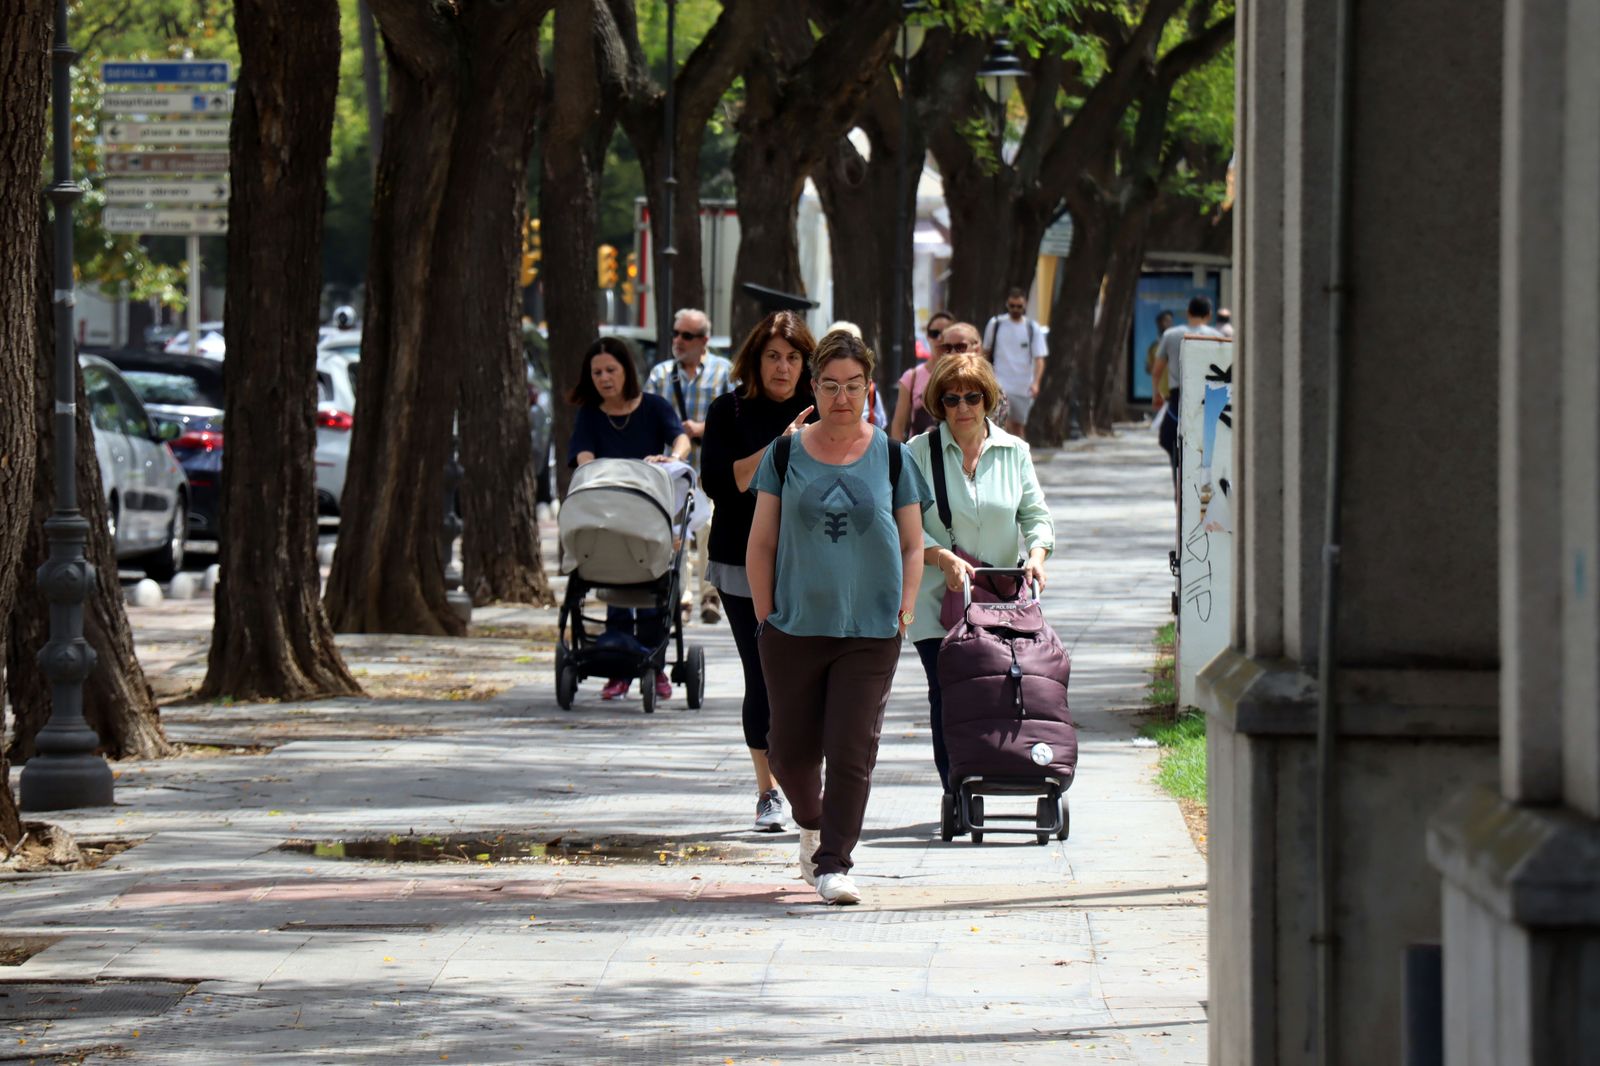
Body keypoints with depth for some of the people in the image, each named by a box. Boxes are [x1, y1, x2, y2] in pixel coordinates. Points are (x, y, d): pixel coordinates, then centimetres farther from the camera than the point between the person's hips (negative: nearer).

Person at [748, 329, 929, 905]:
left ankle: (834, 864, -1)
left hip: (870, 633, -1)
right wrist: (766, 618, 2)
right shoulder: (786, 455, 4)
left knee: (852, 750, -7)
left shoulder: (891, 457, 4)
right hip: (795, 626, 1)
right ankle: (811, 825, 36)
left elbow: (912, 545, 9)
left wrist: (905, 612, -1)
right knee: (791, 748, 6)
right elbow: (761, 543, 7)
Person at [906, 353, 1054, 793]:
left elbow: (1034, 513, 11)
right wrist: (943, 558, -17)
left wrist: (1037, 553, -9)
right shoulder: (919, 453, 1)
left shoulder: (1013, 451, 9)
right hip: (938, 598, -2)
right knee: (948, 696, -6)